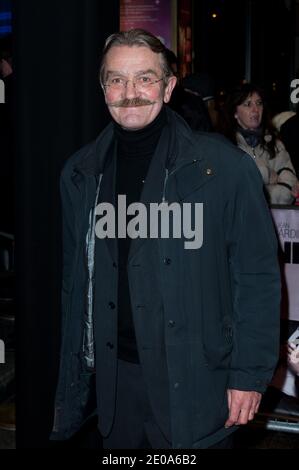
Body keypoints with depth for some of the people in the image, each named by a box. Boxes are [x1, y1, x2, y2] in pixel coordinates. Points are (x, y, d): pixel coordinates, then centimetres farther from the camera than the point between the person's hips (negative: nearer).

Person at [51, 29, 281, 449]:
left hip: (197, 382, -3)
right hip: (114, 379, 4)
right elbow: (75, 284, 9)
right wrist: (70, 382, 9)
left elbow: (257, 277, -7)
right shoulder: (80, 173, 2)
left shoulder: (225, 166, -11)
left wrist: (250, 374, -9)